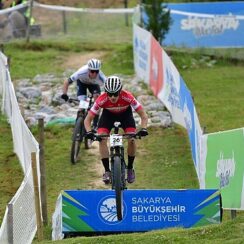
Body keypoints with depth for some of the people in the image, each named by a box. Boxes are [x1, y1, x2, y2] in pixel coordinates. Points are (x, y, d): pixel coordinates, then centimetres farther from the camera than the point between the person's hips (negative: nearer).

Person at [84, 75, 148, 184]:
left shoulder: (127, 97, -37)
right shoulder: (102, 99, -35)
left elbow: (143, 115, -30)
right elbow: (88, 119, -27)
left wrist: (143, 129, -47)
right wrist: (89, 132, -46)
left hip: (125, 114, 0)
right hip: (108, 114, 1)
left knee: (132, 139, -19)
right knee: (102, 139, -20)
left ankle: (130, 168, 3)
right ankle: (107, 171, -7)